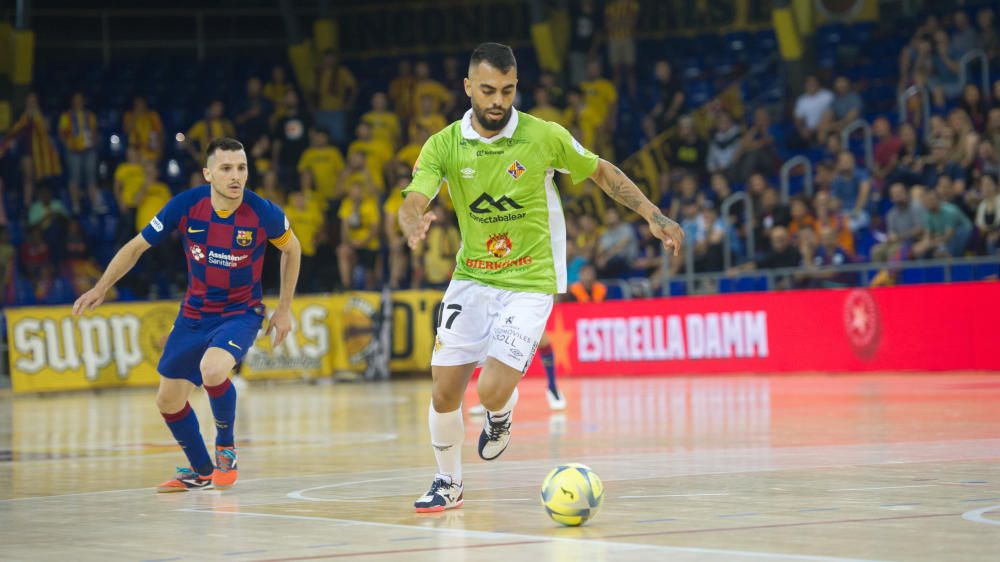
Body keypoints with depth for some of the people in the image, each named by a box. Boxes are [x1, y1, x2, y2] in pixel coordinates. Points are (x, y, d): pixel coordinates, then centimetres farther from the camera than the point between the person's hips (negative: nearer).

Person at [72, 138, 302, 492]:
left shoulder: (263, 213, -19)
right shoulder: (185, 206, -16)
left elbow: (292, 248, 2)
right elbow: (137, 246, -2)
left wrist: (284, 310, 4)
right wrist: (101, 288, -10)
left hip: (241, 313, -4)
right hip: (194, 313, 4)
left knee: (212, 370, -33)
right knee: (169, 401, 7)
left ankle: (226, 448, -5)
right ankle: (202, 473, 32)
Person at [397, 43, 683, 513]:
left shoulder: (545, 137, -11)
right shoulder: (443, 146, -7)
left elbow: (602, 173, 4)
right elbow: (411, 204, -18)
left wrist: (653, 216, -3)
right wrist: (414, 226, -43)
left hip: (530, 283, -2)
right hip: (471, 277, 2)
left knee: (493, 391, -16)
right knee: (444, 392, -2)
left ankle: (500, 415, 23)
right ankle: (448, 482, 24)